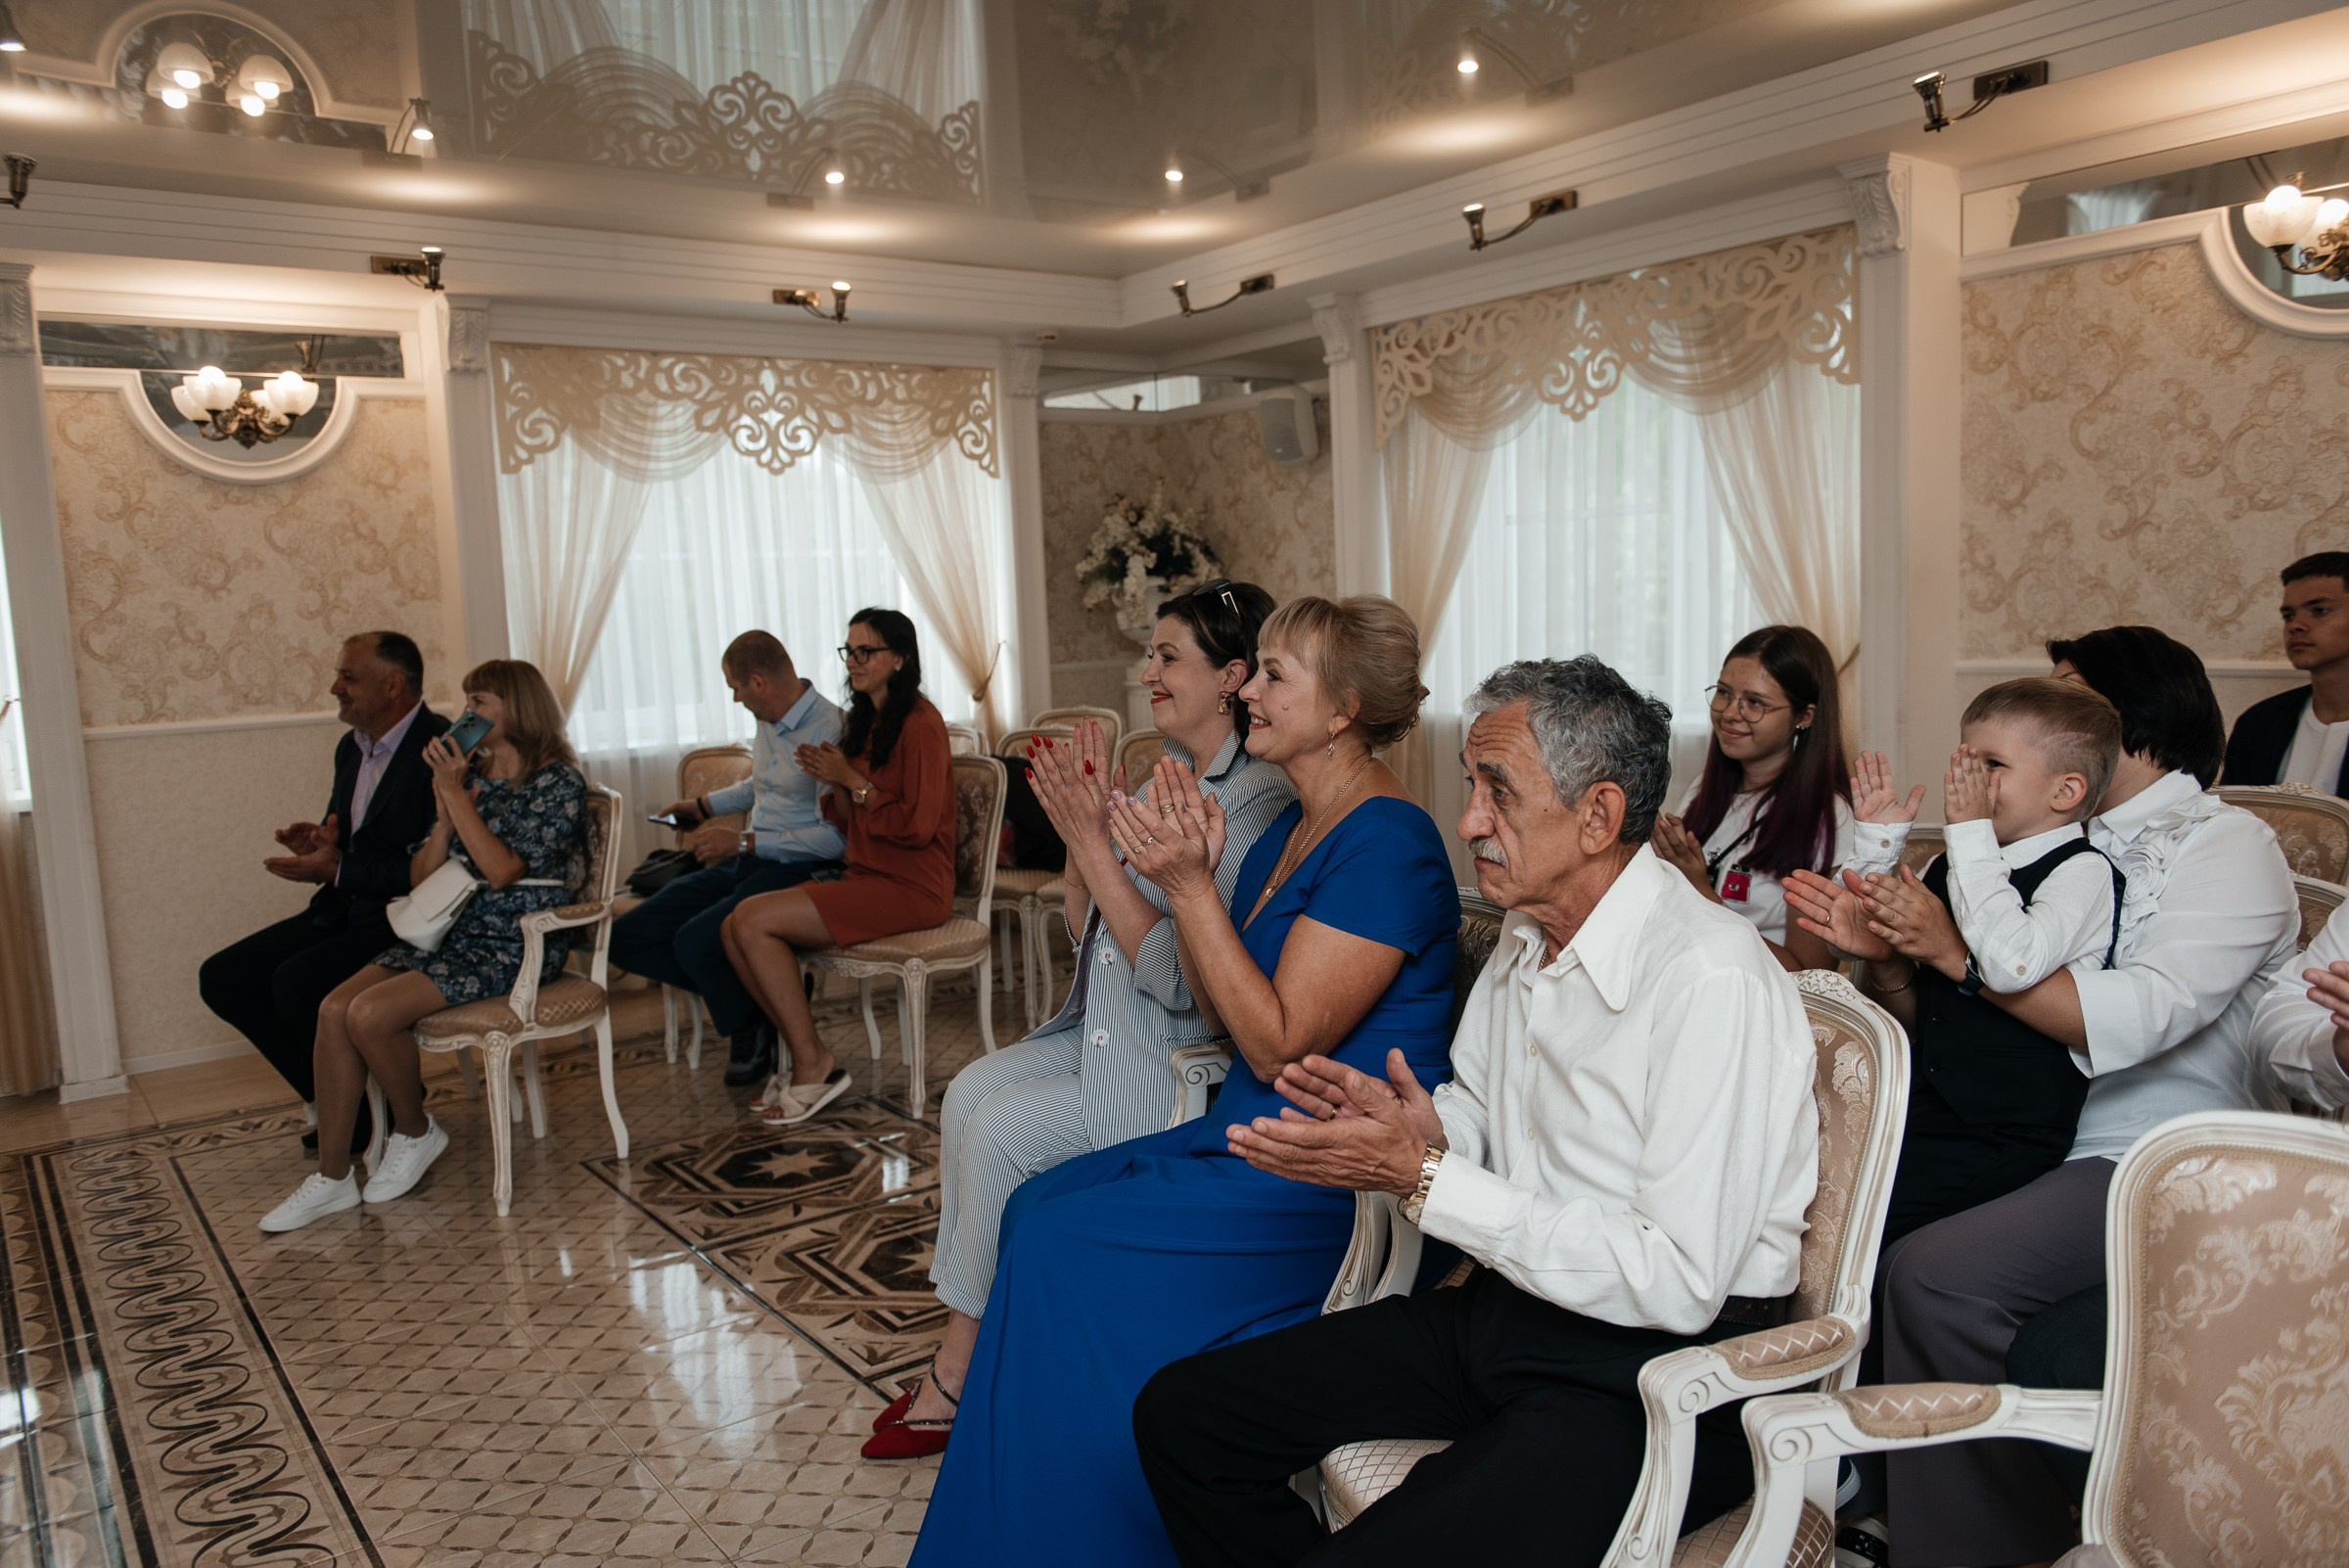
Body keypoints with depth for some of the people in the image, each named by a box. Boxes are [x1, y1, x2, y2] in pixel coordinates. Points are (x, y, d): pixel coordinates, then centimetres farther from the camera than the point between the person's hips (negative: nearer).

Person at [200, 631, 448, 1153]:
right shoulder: (352, 747, 13)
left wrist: (337, 868, -21)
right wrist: (317, 843, -2)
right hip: (347, 907, 10)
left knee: (297, 982, -27)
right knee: (221, 977, 1)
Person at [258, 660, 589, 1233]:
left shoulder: (557, 782, -7)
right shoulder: (468, 774, 14)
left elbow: (502, 871, -19)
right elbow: (420, 879, 11)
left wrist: (455, 794, -17)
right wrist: (444, 818, -5)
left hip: (512, 945, -7)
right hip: (447, 931, 7)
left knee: (371, 1013, -23)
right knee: (335, 1007, -14)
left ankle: (415, 1132, 3)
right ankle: (332, 1177, -5)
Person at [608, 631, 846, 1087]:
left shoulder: (830, 729, -18)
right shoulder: (770, 721, 11)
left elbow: (835, 837, -22)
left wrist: (745, 843, -18)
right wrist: (705, 805, 35)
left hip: (798, 871, -9)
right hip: (746, 862, 10)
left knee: (695, 942, -30)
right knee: (627, 938, -2)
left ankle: (754, 1031, 0)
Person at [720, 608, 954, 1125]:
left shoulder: (919, 725, -11)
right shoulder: (865, 723, 17)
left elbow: (916, 826, -18)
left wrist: (853, 780, -12)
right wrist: (835, 784, 0)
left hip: (909, 888, -9)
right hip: (863, 877, 9)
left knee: (754, 921, -19)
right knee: (733, 928, -8)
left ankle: (814, 1067, -7)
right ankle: (810, 1057, -1)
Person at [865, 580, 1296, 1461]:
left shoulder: (1256, 802, -20)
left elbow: (1182, 978, -25)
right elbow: (1087, 933, 12)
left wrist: (1095, 841, -22)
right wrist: (1078, 829, -4)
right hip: (1108, 1036, 9)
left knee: (1001, 1130, -14)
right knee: (969, 1091, -5)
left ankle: (962, 1378, 6)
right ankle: (963, 1362, 3)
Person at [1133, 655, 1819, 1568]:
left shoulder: (1711, 978, -22)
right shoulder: (1526, 933, 6)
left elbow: (1679, 1284, -24)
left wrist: (1422, 1179, -22)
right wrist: (1426, 1129, -5)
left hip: (1662, 1365, -8)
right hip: (1507, 1304, 8)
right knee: (1180, 1414, 2)